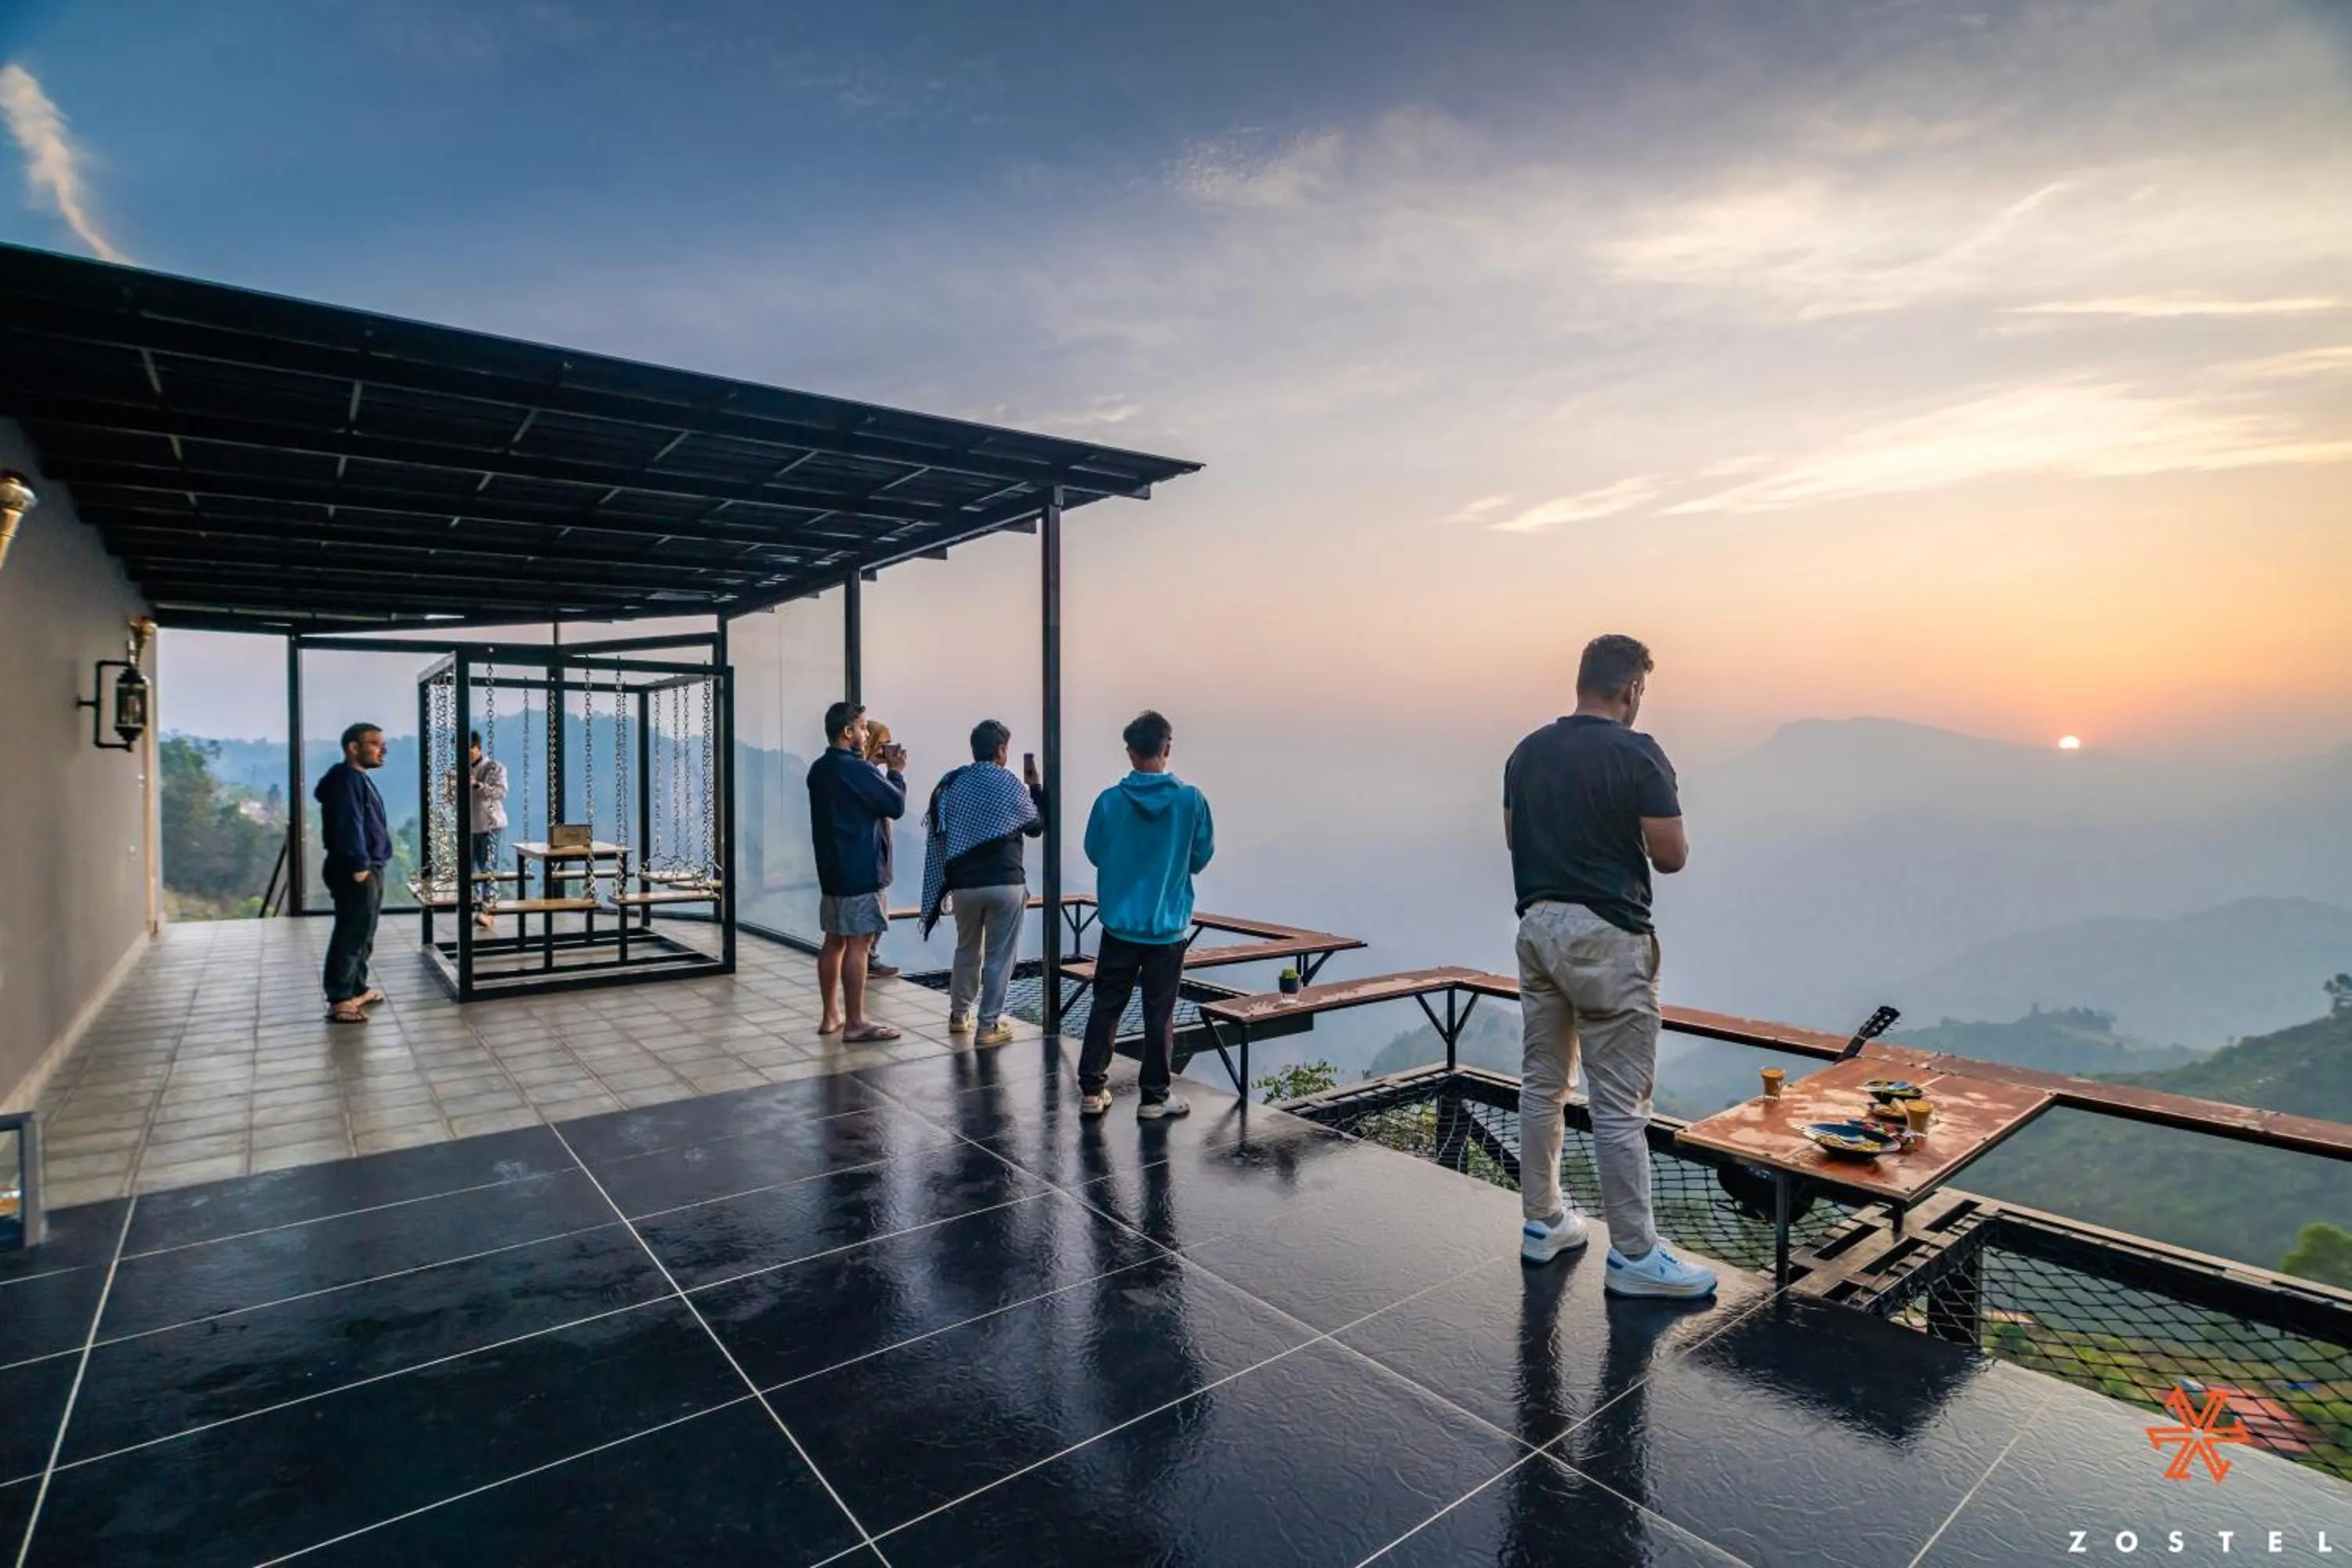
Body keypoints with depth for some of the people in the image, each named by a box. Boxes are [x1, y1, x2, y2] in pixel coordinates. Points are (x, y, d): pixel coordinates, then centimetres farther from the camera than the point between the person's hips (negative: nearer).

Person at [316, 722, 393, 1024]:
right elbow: (348, 826, -22)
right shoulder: (346, 779, -15)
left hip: (369, 868, 11)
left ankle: (357, 989, 27)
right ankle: (339, 1001, -4)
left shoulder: (360, 778, 17)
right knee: (350, 935, -8)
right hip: (356, 871, -11)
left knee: (363, 935, 17)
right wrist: (359, 866, -23)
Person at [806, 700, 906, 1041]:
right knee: (858, 944, -5)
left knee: (834, 941, 13)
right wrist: (895, 771, 1)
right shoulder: (856, 769, -17)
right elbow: (896, 805, -14)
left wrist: (879, 768, 11)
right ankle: (855, 1023, -1)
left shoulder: (819, 769, 12)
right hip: (861, 869, -9)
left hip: (832, 869, 9)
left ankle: (830, 1017, 20)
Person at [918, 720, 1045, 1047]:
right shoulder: (1010, 785, -5)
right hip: (1006, 883, -4)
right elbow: (1037, 827, 7)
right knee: (999, 956, 4)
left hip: (964, 884, 4)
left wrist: (947, 879, 12)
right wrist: (1035, 785, 16)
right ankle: (989, 1026, 5)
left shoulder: (950, 784, 4)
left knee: (966, 950, 21)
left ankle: (959, 1015, 31)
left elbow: (936, 837, 5)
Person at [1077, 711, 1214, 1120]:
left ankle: (1092, 1090, 19)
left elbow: (1094, 853, 4)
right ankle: (1154, 1098, 17)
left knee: (1106, 1006, 13)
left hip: (1119, 924, 1)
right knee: (1159, 1013, 9)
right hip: (1168, 926, -1)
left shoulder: (1109, 801, -9)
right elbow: (1202, 857, 0)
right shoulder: (1191, 800, -11)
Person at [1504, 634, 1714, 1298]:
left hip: (1538, 925, 7)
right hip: (1605, 936, -7)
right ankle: (1633, 1254, 13)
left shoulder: (1527, 751, 6)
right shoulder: (1637, 754, -13)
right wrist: (1628, 845, 9)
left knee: (1542, 1083, 15)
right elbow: (1671, 856, -11)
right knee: (1619, 1103, 2)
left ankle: (1543, 1222, 27)